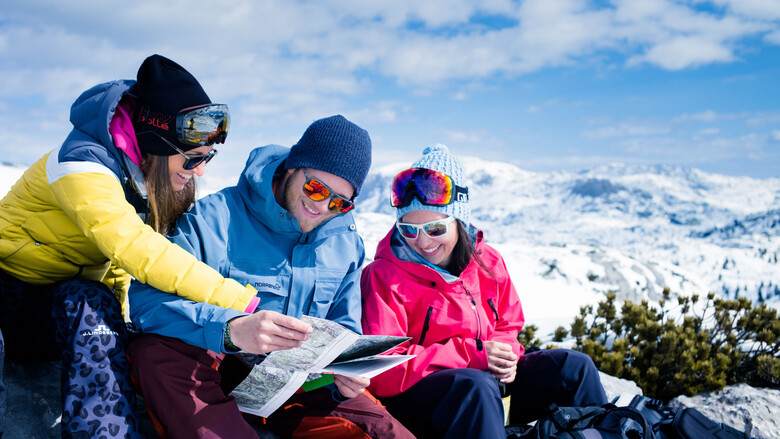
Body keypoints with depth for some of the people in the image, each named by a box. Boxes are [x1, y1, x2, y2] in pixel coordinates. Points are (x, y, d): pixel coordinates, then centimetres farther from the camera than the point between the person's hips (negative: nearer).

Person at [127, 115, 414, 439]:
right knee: (155, 352, -35)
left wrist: (348, 372, -13)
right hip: (216, 371, -3)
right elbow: (144, 297, -23)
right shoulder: (216, 217, -13)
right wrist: (231, 329, -41)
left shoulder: (347, 244, 4)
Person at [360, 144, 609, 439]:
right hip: (413, 398, -6)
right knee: (477, 385, -38)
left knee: (573, 365, -6)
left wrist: (503, 356, -8)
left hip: (490, 381, 6)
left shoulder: (488, 262, 6)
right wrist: (471, 353, -22)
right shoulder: (384, 277, -11)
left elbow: (508, 328, 19)